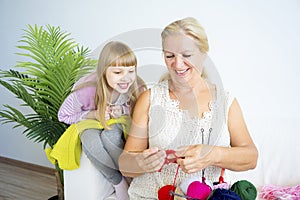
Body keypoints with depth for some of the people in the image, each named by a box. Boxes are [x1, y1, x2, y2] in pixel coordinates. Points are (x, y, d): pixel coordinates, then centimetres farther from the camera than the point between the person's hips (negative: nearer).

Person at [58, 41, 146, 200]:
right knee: (90, 141, -36)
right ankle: (117, 181, -14)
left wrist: (122, 110, -25)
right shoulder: (86, 91, -32)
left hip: (116, 123, 1)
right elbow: (63, 115, -14)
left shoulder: (137, 87, -25)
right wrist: (92, 114, -29)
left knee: (110, 135, -35)